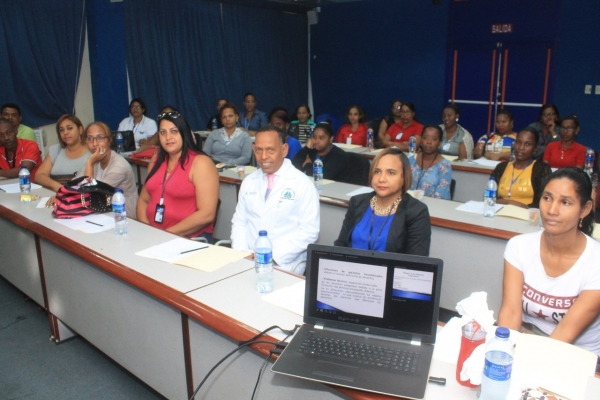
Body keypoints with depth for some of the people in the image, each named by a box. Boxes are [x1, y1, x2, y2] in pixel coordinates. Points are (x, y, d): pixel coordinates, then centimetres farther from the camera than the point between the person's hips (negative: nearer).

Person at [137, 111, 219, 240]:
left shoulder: (200, 162, -9)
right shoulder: (156, 160, 11)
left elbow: (206, 214, -16)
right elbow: (143, 200, 15)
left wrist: (167, 234, -15)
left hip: (191, 238, -5)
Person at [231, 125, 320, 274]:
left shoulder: (302, 184, -6)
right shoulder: (248, 181, 9)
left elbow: (309, 231, -9)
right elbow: (239, 222, 12)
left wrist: (273, 256, -16)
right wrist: (241, 252, -5)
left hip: (284, 264, -4)